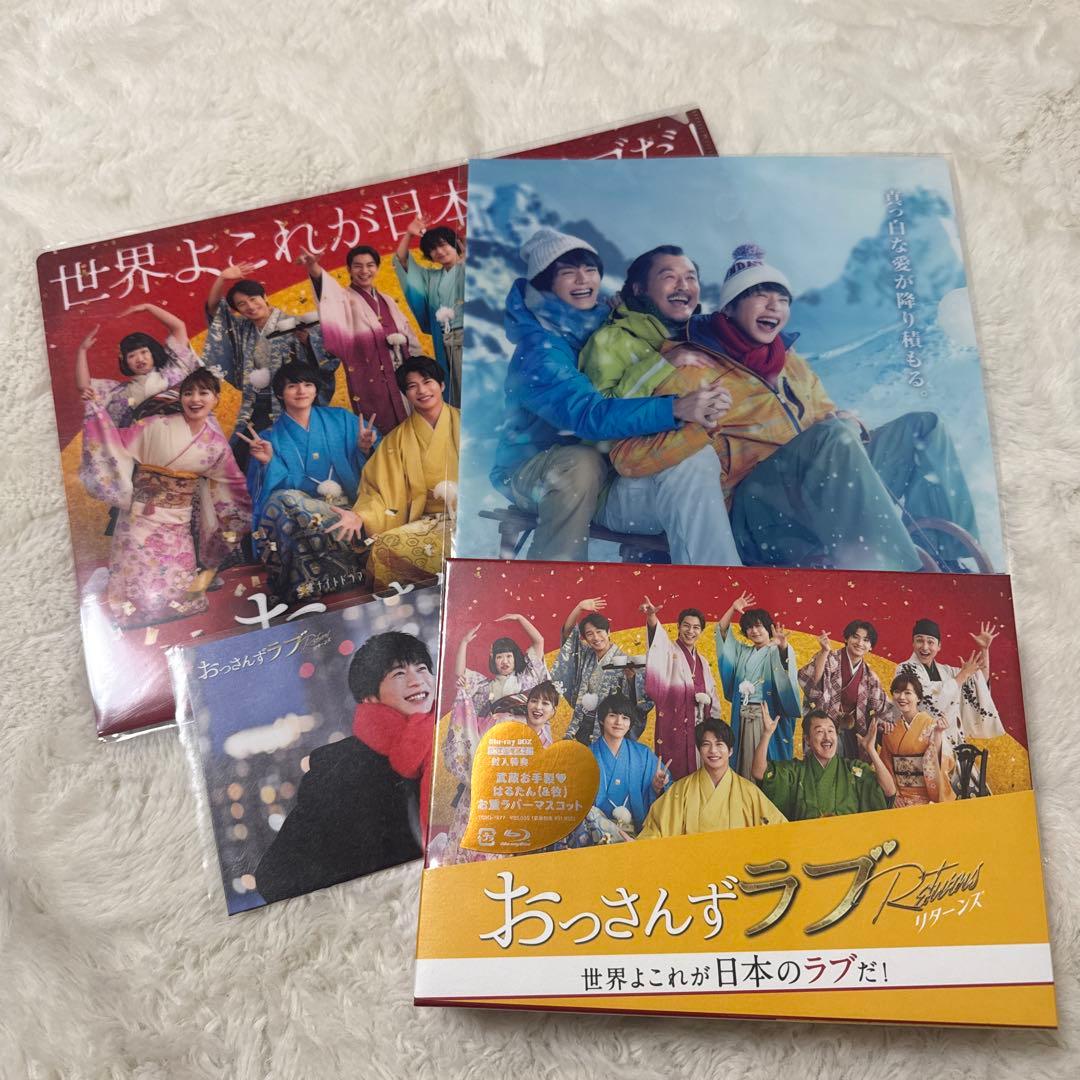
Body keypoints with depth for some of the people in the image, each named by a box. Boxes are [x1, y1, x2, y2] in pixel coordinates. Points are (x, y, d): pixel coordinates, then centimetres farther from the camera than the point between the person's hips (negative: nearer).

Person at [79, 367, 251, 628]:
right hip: (141, 517, -3)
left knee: (180, 592, -2)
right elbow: (116, 443, -4)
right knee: (139, 588, -4)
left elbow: (232, 485, 12)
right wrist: (96, 408, -11)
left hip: (179, 524, 3)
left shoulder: (216, 445, 3)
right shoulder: (156, 427, -8)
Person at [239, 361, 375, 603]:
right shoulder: (272, 439, 10)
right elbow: (278, 487, 1)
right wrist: (269, 462, -15)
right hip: (301, 507, 0)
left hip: (347, 506, 1)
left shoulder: (340, 420, 13)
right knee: (283, 499, -32)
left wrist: (365, 449, -7)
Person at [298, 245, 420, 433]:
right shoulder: (346, 299, -2)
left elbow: (408, 334, 21)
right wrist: (313, 267, -45)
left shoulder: (386, 301, 15)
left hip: (402, 377, 5)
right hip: (371, 381, -5)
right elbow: (329, 290, -26)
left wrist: (402, 339, -2)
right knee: (383, 436, -3)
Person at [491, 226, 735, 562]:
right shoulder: (538, 349, -18)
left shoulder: (606, 326, 5)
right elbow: (589, 414, -34)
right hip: (529, 472, -5)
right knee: (582, 462, -39)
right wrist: (674, 409, -45)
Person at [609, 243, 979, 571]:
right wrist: (699, 427, -27)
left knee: (921, 427, 5)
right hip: (757, 512, -8)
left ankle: (953, 562, -3)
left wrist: (847, 423, 2)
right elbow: (626, 456, -12)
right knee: (831, 435, -32)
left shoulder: (792, 364, 21)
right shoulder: (692, 368, -2)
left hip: (830, 489, 8)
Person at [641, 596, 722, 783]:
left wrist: (708, 700, 1)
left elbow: (713, 697, 23)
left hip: (699, 729, 5)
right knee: (675, 776, -6)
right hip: (673, 727, -5)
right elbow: (658, 637, -26)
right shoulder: (670, 652, -2)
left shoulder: (702, 662, 15)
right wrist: (652, 617, -46)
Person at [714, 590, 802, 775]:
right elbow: (722, 631, 15)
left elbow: (787, 672, -22)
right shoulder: (742, 652, 17)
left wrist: (783, 646, -43)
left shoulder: (777, 652, -1)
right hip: (743, 718, 5)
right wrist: (733, 609, 0)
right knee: (744, 764, 5)